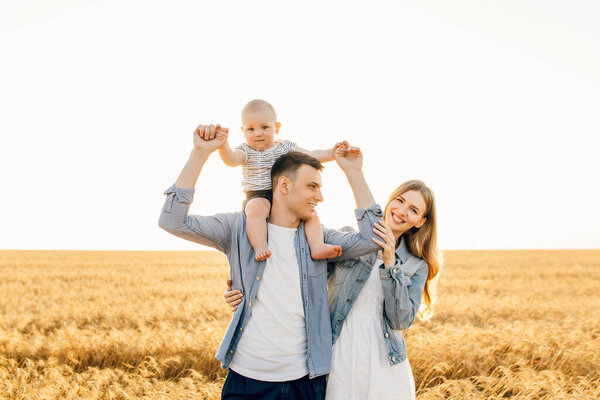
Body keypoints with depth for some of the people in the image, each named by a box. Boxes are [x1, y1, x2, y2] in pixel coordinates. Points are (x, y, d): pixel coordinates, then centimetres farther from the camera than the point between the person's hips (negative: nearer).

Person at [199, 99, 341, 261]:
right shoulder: (246, 151, 3)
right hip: (257, 197, -4)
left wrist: (333, 153, -7)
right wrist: (222, 143, -38)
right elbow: (232, 160, -18)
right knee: (256, 209, -36)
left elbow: (311, 156, 8)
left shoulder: (286, 147, 11)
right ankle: (260, 247, -45)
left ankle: (317, 247, -20)